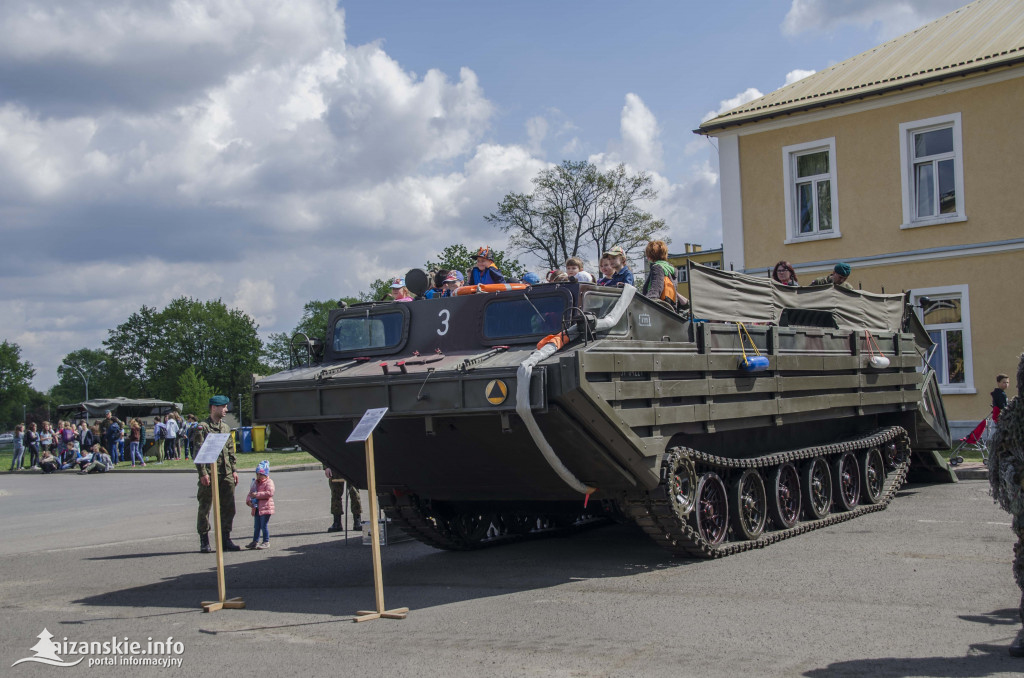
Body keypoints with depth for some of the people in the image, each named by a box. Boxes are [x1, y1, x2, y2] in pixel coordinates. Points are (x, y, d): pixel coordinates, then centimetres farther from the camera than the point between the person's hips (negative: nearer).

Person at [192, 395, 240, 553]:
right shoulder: (202, 427, -5)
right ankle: (204, 542, 8)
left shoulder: (226, 427, 16)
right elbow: (198, 451, -11)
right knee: (205, 508, 1)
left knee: (228, 507, 7)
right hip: (209, 474, -6)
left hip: (226, 474, 6)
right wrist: (203, 473, -17)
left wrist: (233, 470, 14)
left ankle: (225, 540, 16)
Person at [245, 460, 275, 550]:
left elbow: (270, 493, -23)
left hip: (265, 508, -7)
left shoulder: (269, 482, -9)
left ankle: (266, 542, 5)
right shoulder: (255, 483, 15)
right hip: (256, 508, 7)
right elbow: (250, 493, 18)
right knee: (256, 526, 14)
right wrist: (249, 500, -4)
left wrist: (257, 495, -23)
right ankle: (255, 541, 23)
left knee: (264, 525, -4)